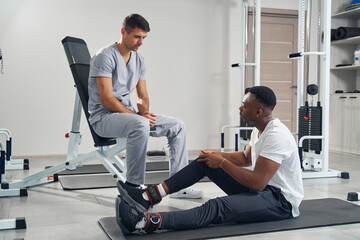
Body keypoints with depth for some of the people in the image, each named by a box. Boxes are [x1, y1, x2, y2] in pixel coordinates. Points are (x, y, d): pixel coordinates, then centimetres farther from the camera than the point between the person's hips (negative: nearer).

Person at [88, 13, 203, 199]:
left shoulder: (139, 60, 12)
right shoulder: (105, 56, -13)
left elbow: (143, 96, 14)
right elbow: (106, 99, -20)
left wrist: (144, 112, -9)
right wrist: (137, 115, -23)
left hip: (128, 114, 8)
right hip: (103, 117, -8)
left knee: (178, 126, -2)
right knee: (140, 125, -39)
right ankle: (133, 187, -28)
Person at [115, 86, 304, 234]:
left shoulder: (276, 136, -26)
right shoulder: (259, 129, 7)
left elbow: (257, 183, -31)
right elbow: (246, 158, 22)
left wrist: (222, 163, -20)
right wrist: (217, 155, 5)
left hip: (282, 200, -10)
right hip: (263, 187, 10)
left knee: (217, 207, -35)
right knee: (204, 162, 1)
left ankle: (147, 222, -49)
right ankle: (149, 196, -10)